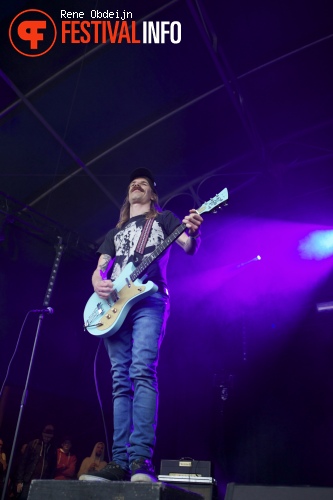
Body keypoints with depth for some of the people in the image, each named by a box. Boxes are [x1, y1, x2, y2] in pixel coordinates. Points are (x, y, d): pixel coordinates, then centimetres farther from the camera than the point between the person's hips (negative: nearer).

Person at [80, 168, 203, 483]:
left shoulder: (163, 218, 18)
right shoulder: (115, 232, 30)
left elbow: (190, 248, 3)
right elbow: (99, 268, 22)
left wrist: (193, 233, -22)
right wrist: (98, 283, -4)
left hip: (149, 299, -4)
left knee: (142, 372, -20)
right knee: (120, 382, -2)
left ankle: (140, 459, -20)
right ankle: (121, 463, -2)